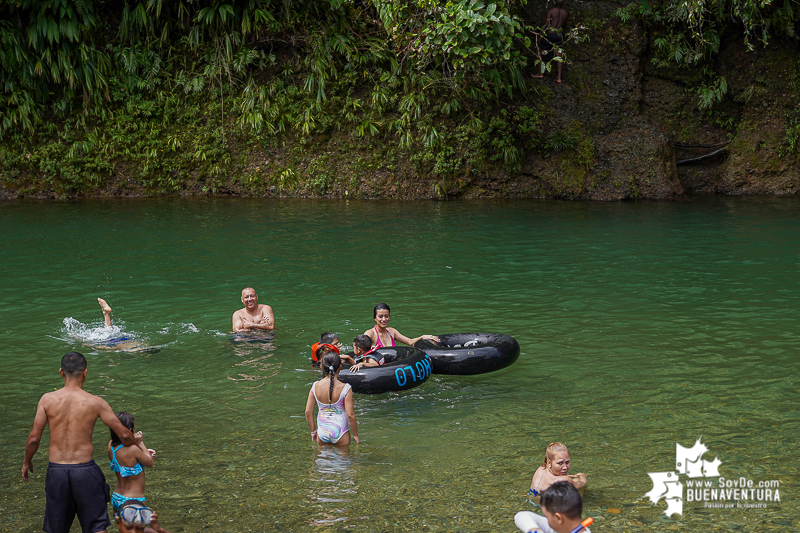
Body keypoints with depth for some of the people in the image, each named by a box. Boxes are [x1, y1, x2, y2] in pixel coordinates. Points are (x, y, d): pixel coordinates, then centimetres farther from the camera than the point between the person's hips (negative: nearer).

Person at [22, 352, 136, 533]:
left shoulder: (48, 399, -4)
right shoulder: (95, 402, -7)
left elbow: (34, 438, -3)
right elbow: (124, 434, -4)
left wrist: (27, 461, 16)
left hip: (56, 470, 2)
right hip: (85, 470, -2)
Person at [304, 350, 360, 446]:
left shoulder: (315, 387, -8)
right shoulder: (345, 388, -19)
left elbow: (308, 412, -2)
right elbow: (350, 415, -17)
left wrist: (313, 431, 13)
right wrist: (356, 435, -3)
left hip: (322, 433, 3)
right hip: (339, 432, -3)